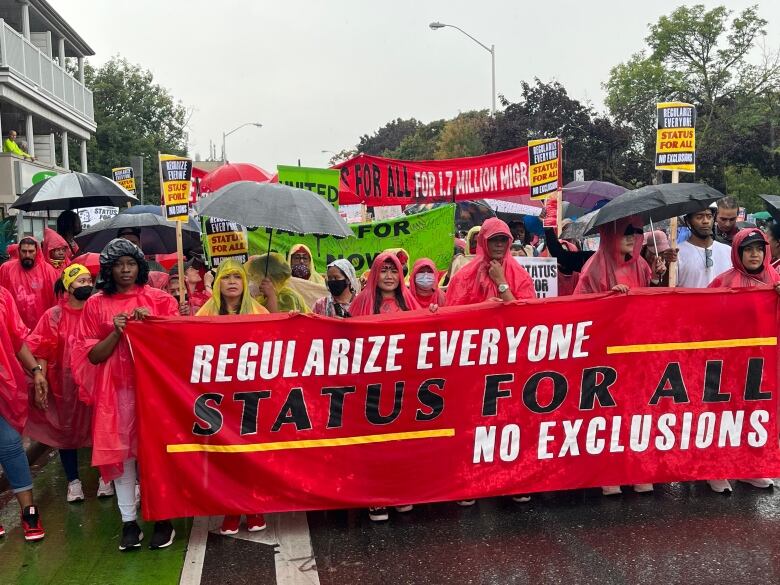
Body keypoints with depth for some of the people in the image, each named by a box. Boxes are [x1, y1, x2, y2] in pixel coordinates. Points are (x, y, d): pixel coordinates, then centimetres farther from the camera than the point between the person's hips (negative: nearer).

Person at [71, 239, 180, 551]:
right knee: (120, 452, 2)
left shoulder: (159, 299, 3)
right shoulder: (96, 304, 4)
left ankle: (163, 518, 14)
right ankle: (129, 522, 13)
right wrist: (116, 332, -14)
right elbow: (93, 355, 2)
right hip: (116, 390, 1)